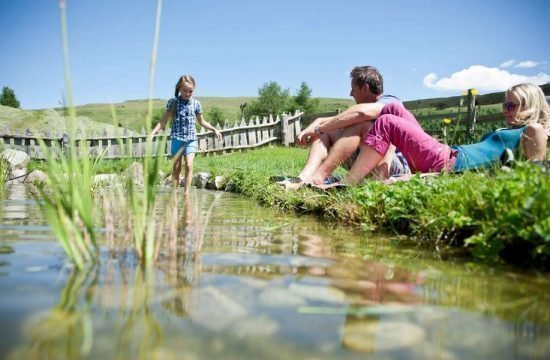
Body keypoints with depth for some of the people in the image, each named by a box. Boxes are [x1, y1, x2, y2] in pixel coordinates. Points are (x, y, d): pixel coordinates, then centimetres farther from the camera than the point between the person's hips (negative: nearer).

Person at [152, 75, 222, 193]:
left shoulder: (196, 103, 4)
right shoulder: (173, 102, -1)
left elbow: (202, 122, 16)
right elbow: (164, 120, 1)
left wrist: (214, 129, 5)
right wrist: (153, 132, -9)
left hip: (191, 139, 1)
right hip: (177, 138, -1)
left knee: (189, 165, -12)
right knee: (176, 168, 4)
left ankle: (187, 193, -7)